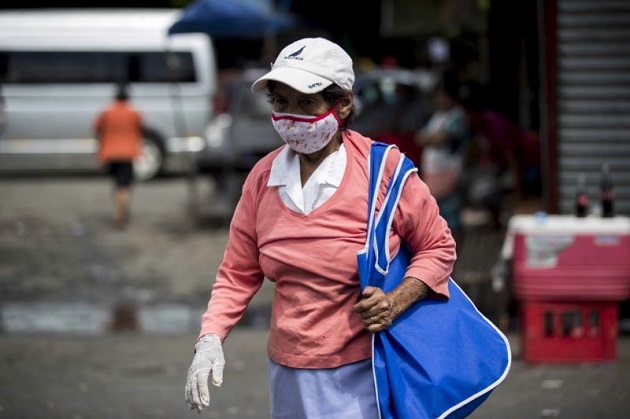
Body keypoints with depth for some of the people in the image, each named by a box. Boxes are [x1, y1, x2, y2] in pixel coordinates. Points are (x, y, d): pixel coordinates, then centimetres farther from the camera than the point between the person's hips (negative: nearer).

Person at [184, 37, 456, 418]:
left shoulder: (382, 168, -9)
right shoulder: (264, 177, 2)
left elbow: (438, 247, 0)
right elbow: (238, 272, 9)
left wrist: (395, 304, -15)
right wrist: (210, 340, -6)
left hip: (363, 373, -4)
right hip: (289, 375, 4)